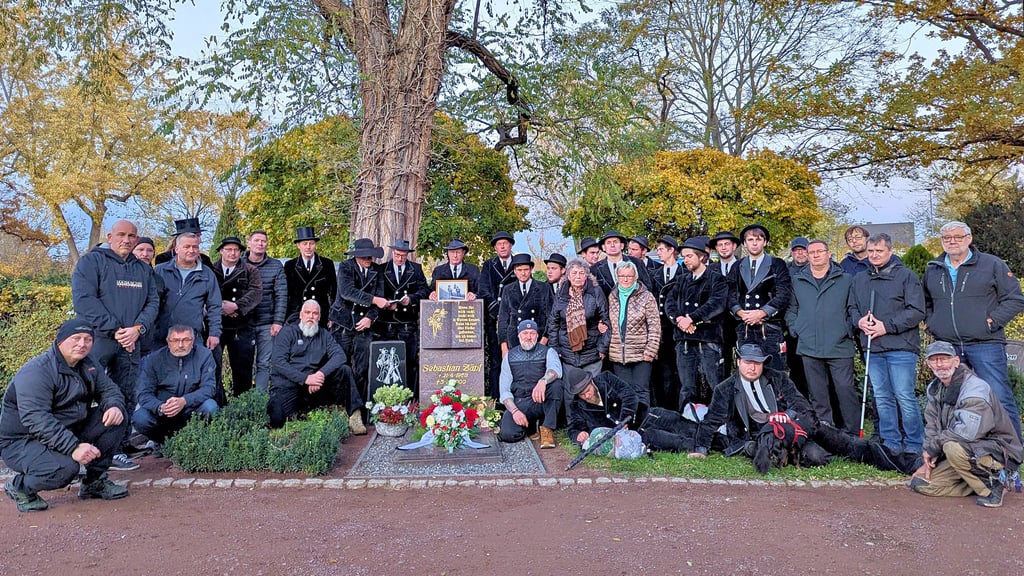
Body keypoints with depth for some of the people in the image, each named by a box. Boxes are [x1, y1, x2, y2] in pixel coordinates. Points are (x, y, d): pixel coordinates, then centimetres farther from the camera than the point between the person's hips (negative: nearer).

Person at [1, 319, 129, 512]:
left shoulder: (88, 366, 5)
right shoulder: (36, 371, -22)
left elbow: (109, 389, 9)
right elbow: (35, 420, -32)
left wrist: (114, 406, -19)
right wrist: (73, 447, -42)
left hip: (70, 432, 8)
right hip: (21, 441, -7)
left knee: (116, 419, -10)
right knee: (65, 467, -34)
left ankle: (95, 481, 2)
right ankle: (19, 486, -1)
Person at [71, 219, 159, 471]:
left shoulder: (144, 269, 17)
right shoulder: (91, 261, 1)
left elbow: (153, 302, 10)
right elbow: (83, 299, -11)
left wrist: (137, 329, -8)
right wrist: (115, 329, -14)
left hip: (131, 343, 5)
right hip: (97, 340, -5)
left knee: (126, 398, 5)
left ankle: (117, 450, 12)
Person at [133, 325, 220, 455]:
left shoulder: (204, 355, -7)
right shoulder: (154, 359, -5)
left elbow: (209, 388, -15)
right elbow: (144, 394, -11)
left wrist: (184, 401, -33)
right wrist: (160, 408, -34)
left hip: (191, 409, -1)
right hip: (161, 413, 1)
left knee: (210, 407, -31)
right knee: (140, 419, -28)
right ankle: (161, 442, 8)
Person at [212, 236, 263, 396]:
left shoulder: (250, 271, 9)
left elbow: (256, 293, -5)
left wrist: (236, 306, -16)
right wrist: (220, 307, -15)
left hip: (242, 328, 0)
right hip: (215, 324, 0)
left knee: (243, 368, 5)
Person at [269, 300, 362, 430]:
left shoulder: (324, 335, 12)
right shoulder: (288, 331, 2)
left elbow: (340, 356, -3)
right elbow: (279, 362, -9)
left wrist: (321, 374, -21)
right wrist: (305, 378, -20)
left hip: (315, 384, 3)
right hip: (287, 384, -3)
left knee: (344, 370, -17)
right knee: (276, 419, -29)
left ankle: (354, 416, -16)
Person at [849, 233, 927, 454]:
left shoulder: (906, 276, -1)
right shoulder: (859, 279, 15)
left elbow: (916, 311, -7)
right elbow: (851, 309, 21)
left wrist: (887, 326, -13)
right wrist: (859, 321, -1)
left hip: (900, 347, -5)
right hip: (872, 348, 5)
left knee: (904, 396, -6)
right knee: (882, 398, 9)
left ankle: (914, 444, 7)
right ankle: (891, 442, 18)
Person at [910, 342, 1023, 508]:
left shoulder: (976, 388, -22)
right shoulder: (934, 388, 5)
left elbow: (967, 431, -33)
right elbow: (932, 426, 6)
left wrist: (933, 447, -21)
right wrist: (929, 458, -8)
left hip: (998, 451, -7)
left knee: (953, 446, -38)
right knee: (920, 483, -6)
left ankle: (991, 483, -12)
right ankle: (979, 482, 7)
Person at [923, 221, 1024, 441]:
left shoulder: (992, 264, 2)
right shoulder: (932, 270, 14)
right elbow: (926, 303, 29)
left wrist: (992, 321, -8)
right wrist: (930, 323, 13)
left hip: (985, 344, -4)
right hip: (946, 347, 4)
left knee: (999, 398, -6)